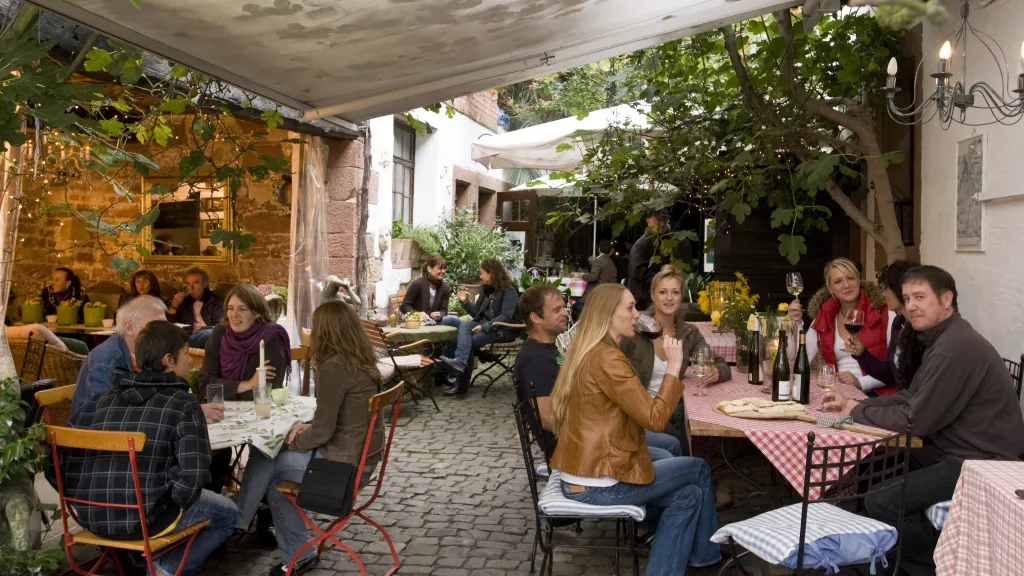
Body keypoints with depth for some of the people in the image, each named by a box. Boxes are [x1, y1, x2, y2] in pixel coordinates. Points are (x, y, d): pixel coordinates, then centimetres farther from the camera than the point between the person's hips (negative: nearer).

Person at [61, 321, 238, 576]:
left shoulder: (103, 399, 6)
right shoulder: (184, 404, -10)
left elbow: (65, 458, 4)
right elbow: (193, 476, -18)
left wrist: (98, 498, 16)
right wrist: (173, 502, 2)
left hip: (90, 516, 7)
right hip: (144, 519, -6)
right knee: (228, 513, 19)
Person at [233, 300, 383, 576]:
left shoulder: (334, 367, -21)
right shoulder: (362, 361, 5)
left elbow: (322, 432, -19)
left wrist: (293, 442, -1)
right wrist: (308, 427, 6)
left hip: (343, 463, -8)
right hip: (360, 457, 8)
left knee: (267, 464, 8)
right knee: (267, 453, 15)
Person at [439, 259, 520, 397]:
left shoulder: (509, 291, -9)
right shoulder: (486, 289, 15)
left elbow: (506, 317, -20)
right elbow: (477, 313, 16)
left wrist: (485, 327, -27)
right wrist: (466, 302, -1)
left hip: (501, 330, -7)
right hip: (484, 326, 7)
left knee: (465, 340, -28)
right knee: (464, 326, -25)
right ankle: (460, 362, -35)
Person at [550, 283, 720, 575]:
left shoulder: (587, 353, 10)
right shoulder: (607, 359, -20)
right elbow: (654, 418, -21)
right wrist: (673, 367, -14)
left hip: (581, 477, 9)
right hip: (600, 483, -9)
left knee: (688, 495, 17)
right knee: (699, 469, 11)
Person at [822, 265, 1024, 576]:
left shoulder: (955, 347, -24)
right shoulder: (943, 339, 11)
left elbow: (916, 420, -23)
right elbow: (912, 397, 13)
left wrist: (857, 412, -9)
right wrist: (854, 403, 1)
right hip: (960, 450, 11)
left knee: (881, 503, -19)